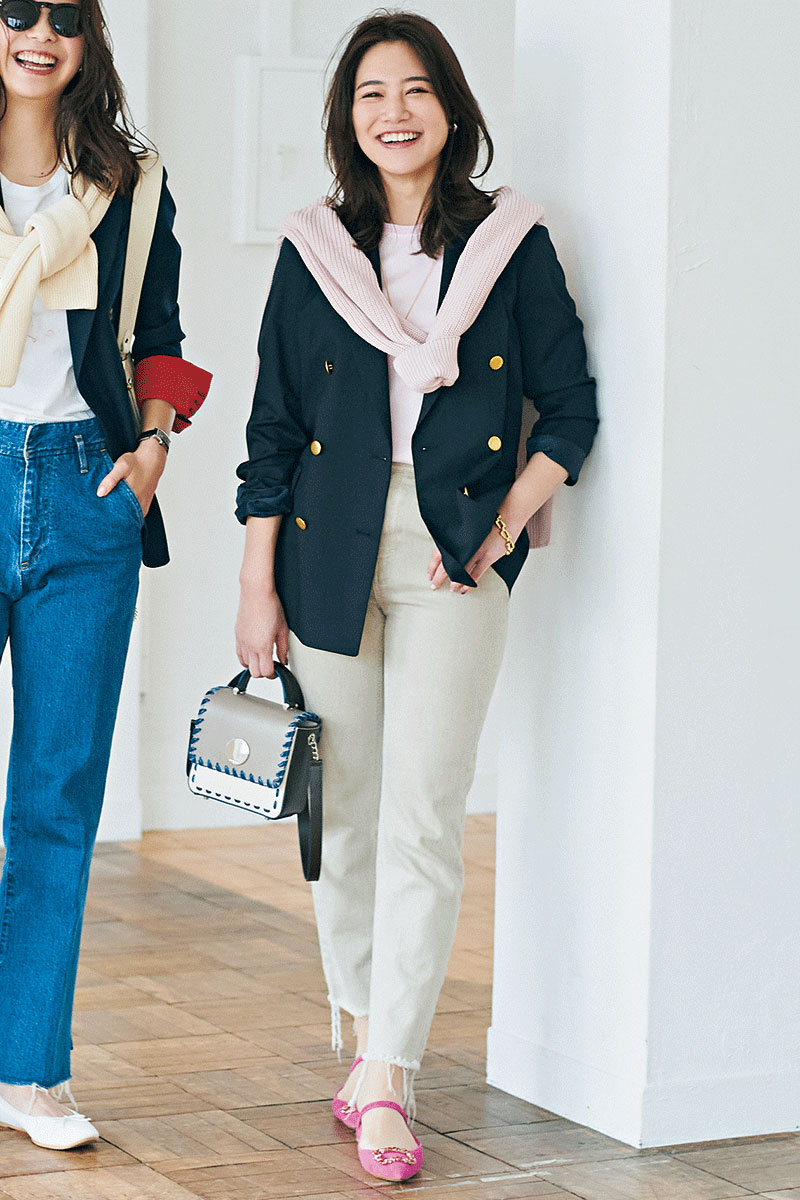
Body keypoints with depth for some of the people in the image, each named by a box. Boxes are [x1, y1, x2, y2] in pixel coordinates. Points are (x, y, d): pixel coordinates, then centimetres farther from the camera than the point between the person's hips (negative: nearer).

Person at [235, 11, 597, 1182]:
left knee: (423, 820, -8)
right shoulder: (313, 250, 7)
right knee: (343, 813, 7)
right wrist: (257, 586, 3)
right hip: (330, 556, 2)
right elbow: (273, 428, 7)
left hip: (454, 562, -2)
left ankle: (386, 1083, -7)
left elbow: (570, 407, 7)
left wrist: (505, 526, -4)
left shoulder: (510, 243, 3)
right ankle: (363, 1049, 21)